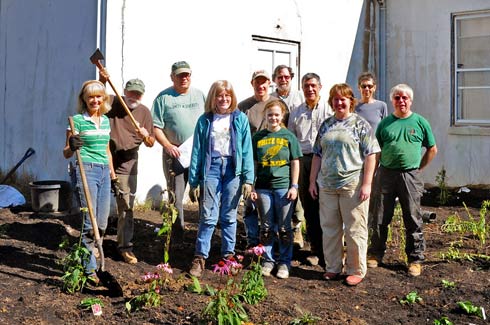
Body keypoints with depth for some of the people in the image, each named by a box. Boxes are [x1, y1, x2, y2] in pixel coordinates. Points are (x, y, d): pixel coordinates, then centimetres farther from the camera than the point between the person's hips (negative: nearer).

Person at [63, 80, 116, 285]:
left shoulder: (106, 120, 14)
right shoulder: (77, 120, -4)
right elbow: (66, 153, -4)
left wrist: (112, 174, 23)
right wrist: (72, 147, -25)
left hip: (104, 172, 6)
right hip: (85, 170, -6)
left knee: (102, 224, 7)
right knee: (89, 223, -5)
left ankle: (87, 256, 27)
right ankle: (90, 269, 4)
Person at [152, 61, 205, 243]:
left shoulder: (199, 95, 12)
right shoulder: (164, 97, 2)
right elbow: (156, 127, -3)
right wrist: (168, 146, -16)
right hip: (175, 153, -2)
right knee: (176, 196, 2)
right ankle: (177, 236, 11)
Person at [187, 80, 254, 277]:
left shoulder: (240, 119, 7)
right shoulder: (205, 120, 6)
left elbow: (247, 150, 4)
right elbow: (197, 151, 5)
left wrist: (248, 179, -3)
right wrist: (194, 181, 2)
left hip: (233, 169, 1)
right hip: (211, 168, 0)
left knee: (229, 216, 8)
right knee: (208, 216, -3)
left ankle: (228, 255, 19)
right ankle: (200, 257, 6)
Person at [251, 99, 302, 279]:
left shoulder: (289, 136, 3)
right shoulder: (258, 137, 7)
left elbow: (295, 163, 4)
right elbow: (253, 163, 9)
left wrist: (294, 186, -2)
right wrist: (251, 187, 4)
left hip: (283, 187, -1)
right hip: (263, 187, 2)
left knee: (284, 227, 5)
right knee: (266, 227, 9)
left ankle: (284, 262, 16)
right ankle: (268, 260, 20)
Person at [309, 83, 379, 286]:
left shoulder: (360, 124, -1)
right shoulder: (326, 125, 13)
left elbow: (370, 155, -6)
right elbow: (317, 155, 16)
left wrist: (366, 183, -12)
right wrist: (313, 181, 11)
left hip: (353, 185, -5)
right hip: (327, 185, 5)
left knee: (355, 229, 1)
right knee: (330, 228, 11)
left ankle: (356, 270, 14)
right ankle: (333, 268, 23)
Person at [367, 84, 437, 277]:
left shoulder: (420, 122, 4)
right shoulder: (385, 123, 7)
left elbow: (432, 149, 11)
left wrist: (419, 168, 5)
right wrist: (377, 170, 4)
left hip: (410, 176, -1)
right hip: (386, 174, 1)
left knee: (413, 220, 4)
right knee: (381, 218, 7)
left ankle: (415, 259, 14)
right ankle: (376, 254, 21)